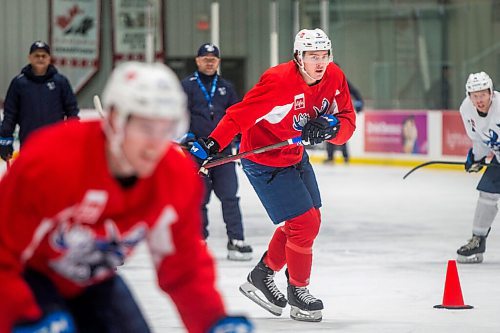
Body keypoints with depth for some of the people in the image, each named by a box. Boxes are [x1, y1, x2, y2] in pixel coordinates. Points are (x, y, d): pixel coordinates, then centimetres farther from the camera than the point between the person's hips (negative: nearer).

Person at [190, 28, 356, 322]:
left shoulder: (335, 78, -9)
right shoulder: (279, 81, -30)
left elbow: (348, 122, -5)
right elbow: (241, 115, -33)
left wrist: (331, 127, -27)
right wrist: (211, 146, -43)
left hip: (295, 156, 8)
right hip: (264, 162, -8)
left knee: (309, 220, 17)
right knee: (304, 224, -9)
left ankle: (262, 275, 33)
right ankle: (298, 290, 11)